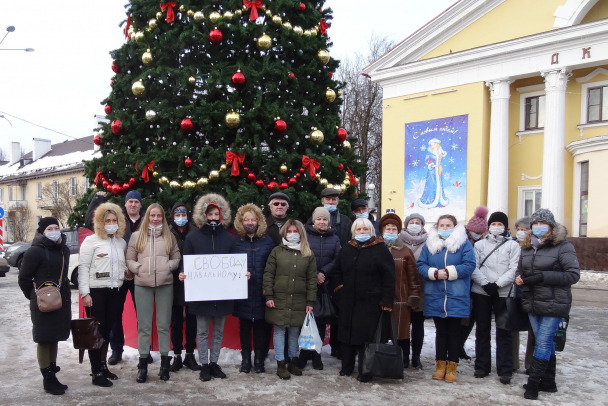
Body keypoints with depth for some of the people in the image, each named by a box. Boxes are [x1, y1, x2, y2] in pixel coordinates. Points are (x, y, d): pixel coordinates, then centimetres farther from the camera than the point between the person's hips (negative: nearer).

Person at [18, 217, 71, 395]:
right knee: (44, 340, 2)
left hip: (62, 301, 7)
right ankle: (48, 380, 10)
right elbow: (24, 278, -7)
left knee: (54, 338, 15)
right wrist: (34, 296, 3)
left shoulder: (64, 250, 9)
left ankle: (52, 373, 26)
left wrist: (63, 292, 15)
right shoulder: (35, 251, -12)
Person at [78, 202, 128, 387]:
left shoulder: (121, 242, 11)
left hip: (114, 292, 5)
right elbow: (83, 268, -9)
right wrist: (85, 293, -14)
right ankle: (96, 372, 7)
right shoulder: (91, 240, -5)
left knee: (107, 330, 13)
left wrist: (124, 272, 2)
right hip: (96, 291, -5)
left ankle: (103, 365, 25)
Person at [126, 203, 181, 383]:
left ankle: (165, 362, 16)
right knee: (144, 326, 5)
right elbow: (129, 260, 6)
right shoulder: (137, 236, 7)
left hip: (165, 284, 1)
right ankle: (143, 364, 14)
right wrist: (139, 268, -11)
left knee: (164, 325, 6)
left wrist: (168, 266, -9)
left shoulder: (169, 237, 9)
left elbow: (177, 258, 9)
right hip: (142, 285, 0)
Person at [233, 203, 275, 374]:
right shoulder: (237, 242, 3)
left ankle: (259, 359, 19)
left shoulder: (267, 241, 3)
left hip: (261, 293, 0)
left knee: (261, 325, 6)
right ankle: (245, 359, 21)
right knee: (244, 325, 8)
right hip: (243, 293, 0)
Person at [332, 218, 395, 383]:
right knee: (346, 333, 11)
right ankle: (347, 366, 27)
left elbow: (389, 277, -8)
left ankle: (365, 371, 10)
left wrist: (387, 300, -11)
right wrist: (339, 286, 10)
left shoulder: (380, 249, -4)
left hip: (370, 303, -5)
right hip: (348, 301, 5)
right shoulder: (346, 250, 11)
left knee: (366, 336, -3)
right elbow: (336, 272, 25)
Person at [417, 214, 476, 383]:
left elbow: (469, 265, -11)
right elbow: (420, 265, 1)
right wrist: (434, 273, -16)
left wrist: (449, 272, -19)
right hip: (435, 298, 2)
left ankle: (452, 367, 18)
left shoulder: (463, 244, -1)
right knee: (440, 331, 12)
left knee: (454, 332, 7)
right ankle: (440, 364, 23)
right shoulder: (430, 244, 7)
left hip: (457, 298, -2)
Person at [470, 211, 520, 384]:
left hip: (503, 293, -2)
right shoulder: (480, 244, 10)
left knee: (504, 332, 1)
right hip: (481, 292, 2)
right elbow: (473, 267, 0)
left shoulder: (513, 245, 6)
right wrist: (485, 283, -13)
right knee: (482, 330, 9)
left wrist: (497, 284, -14)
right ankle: (482, 366, 19)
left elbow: (514, 269, -4)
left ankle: (505, 370, 7)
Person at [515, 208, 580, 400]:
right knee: (546, 343, 15)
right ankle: (548, 383, 25)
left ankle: (533, 383, 1)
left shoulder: (562, 246, -9)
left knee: (543, 343, -5)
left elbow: (573, 274, -14)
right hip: (533, 303, 6)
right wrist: (519, 277, -3)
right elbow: (520, 270, 21)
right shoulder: (527, 247, 10)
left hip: (554, 304, -6)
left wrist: (542, 277, -20)